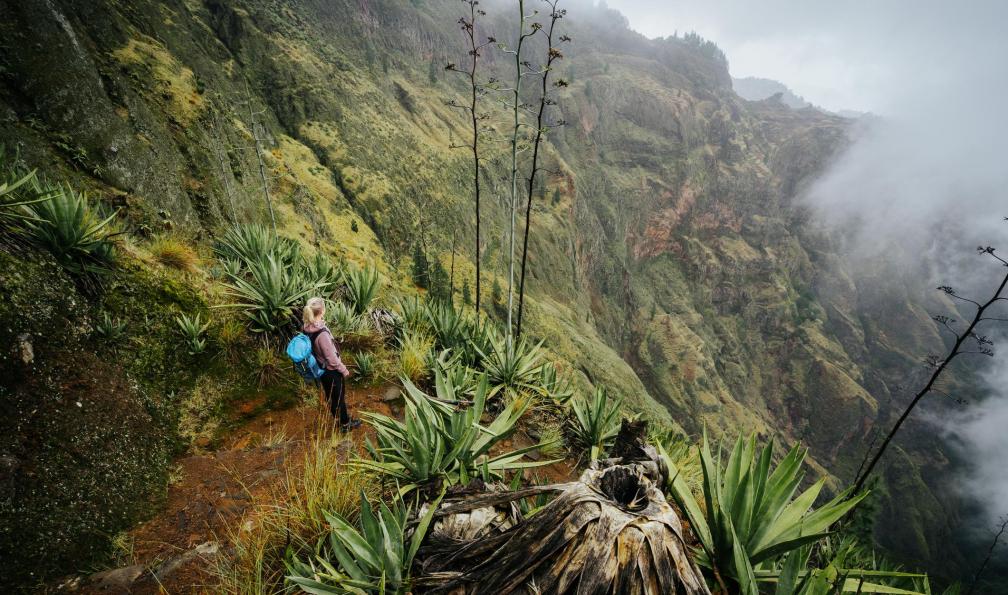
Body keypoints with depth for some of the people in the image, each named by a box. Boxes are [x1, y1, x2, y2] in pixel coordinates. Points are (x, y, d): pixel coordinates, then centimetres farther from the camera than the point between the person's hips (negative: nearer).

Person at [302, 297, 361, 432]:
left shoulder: (306, 328, -11)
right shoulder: (322, 333, -36)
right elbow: (332, 358, -27)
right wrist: (344, 370, -10)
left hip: (320, 369, 7)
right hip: (331, 371, -7)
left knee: (329, 395, 26)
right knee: (339, 397, 15)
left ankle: (339, 417, 47)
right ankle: (346, 424, 35)